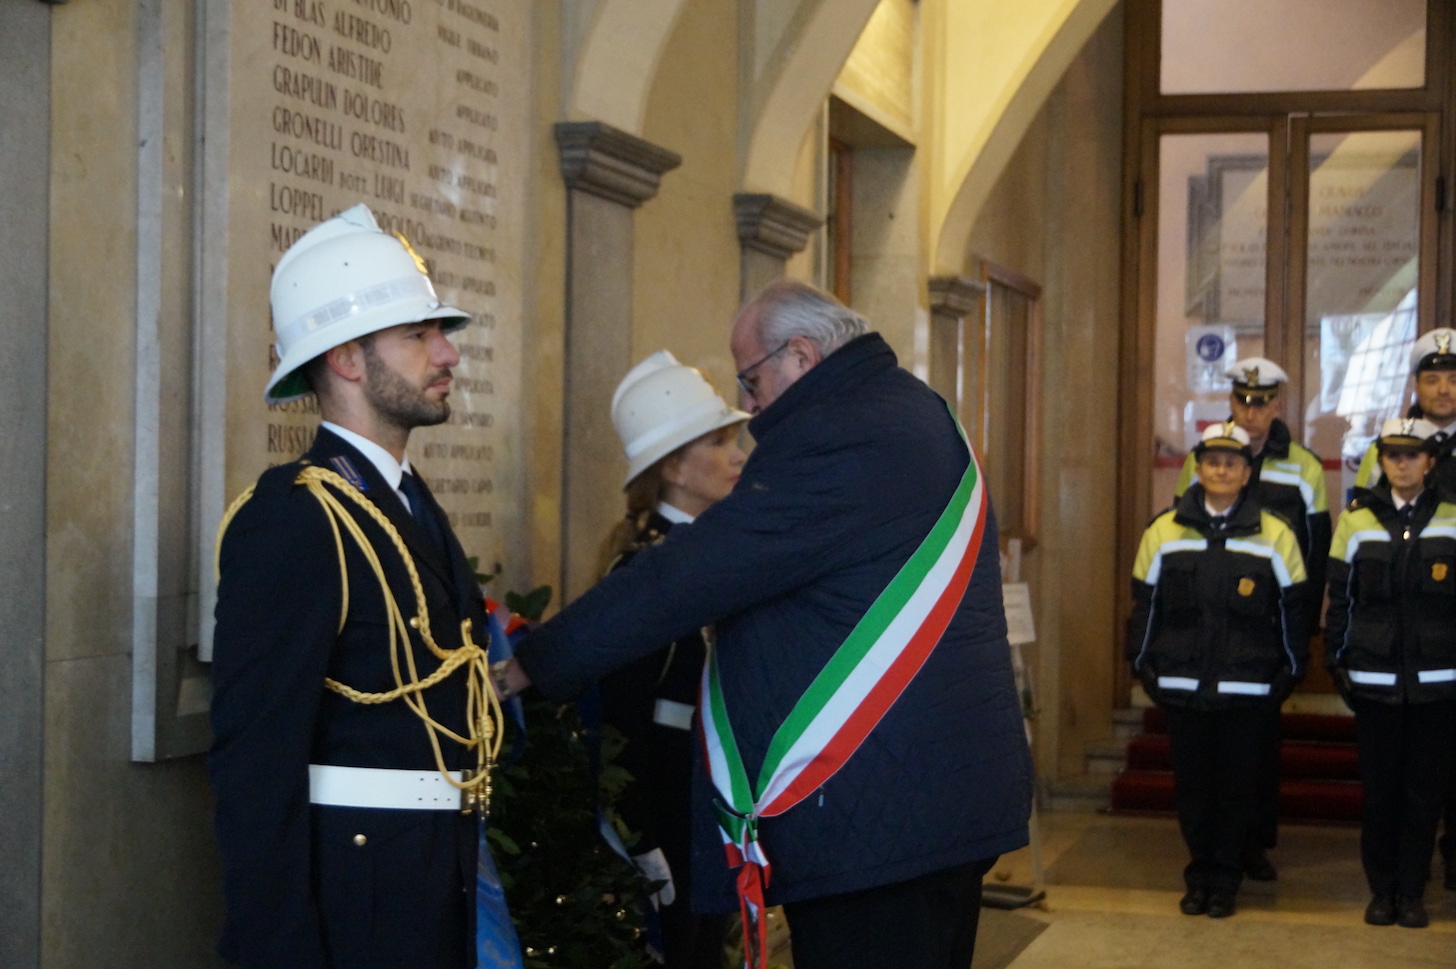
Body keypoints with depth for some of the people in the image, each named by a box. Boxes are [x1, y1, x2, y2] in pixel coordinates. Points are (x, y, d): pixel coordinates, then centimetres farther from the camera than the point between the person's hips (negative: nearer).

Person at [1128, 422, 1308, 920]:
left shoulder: (1274, 535, 1)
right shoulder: (1164, 531, 3)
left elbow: (1292, 611, 6)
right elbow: (1144, 604, 9)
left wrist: (1292, 671, 4)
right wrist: (1142, 664, 6)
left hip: (1249, 691, -1)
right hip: (1182, 688, 1)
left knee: (1237, 786, 5)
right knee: (1191, 785, 7)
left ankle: (1226, 882, 16)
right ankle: (1198, 878, 20)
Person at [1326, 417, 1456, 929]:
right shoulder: (1356, 520, 4)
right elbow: (1340, 598, 7)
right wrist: (1337, 661, 4)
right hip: (1375, 679, 0)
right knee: (1380, 787, 5)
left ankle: (1412, 892, 14)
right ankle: (1382, 890, 15)